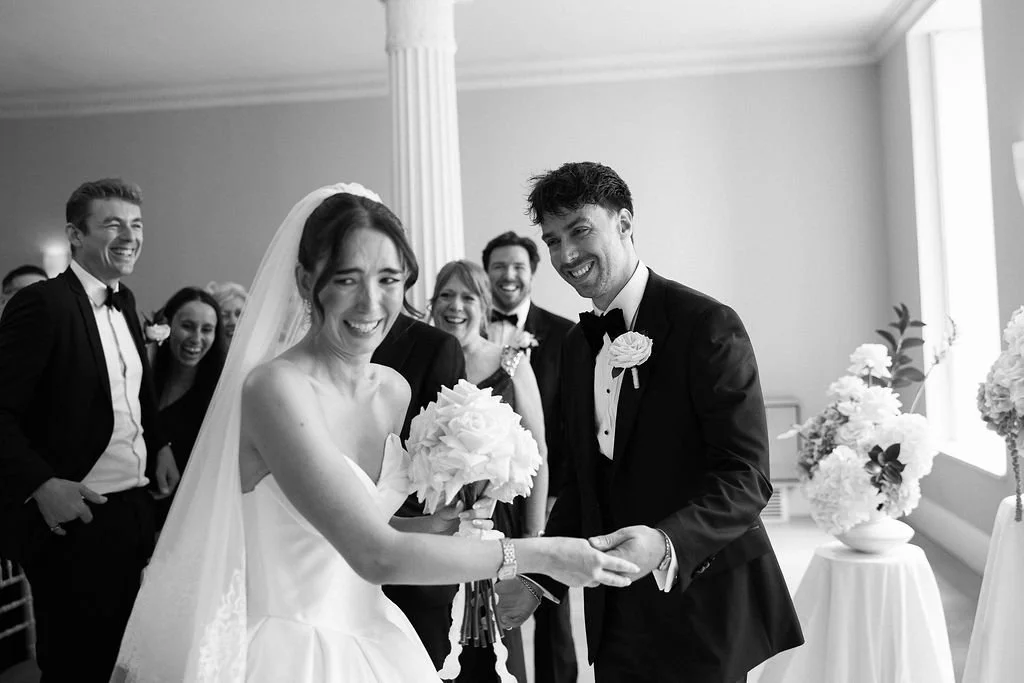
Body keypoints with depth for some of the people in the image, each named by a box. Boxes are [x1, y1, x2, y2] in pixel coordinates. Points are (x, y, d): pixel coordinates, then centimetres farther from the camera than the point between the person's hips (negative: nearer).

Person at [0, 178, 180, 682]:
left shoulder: (124, 302, 9)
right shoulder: (41, 304, -15)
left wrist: (160, 444, 10)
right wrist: (41, 484, -27)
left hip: (135, 508, 8)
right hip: (74, 517, -7)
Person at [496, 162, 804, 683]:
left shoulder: (707, 325, -14)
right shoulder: (577, 343, 7)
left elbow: (746, 478, -19)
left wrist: (665, 542, -33)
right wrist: (541, 578, 7)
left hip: (702, 606, -6)